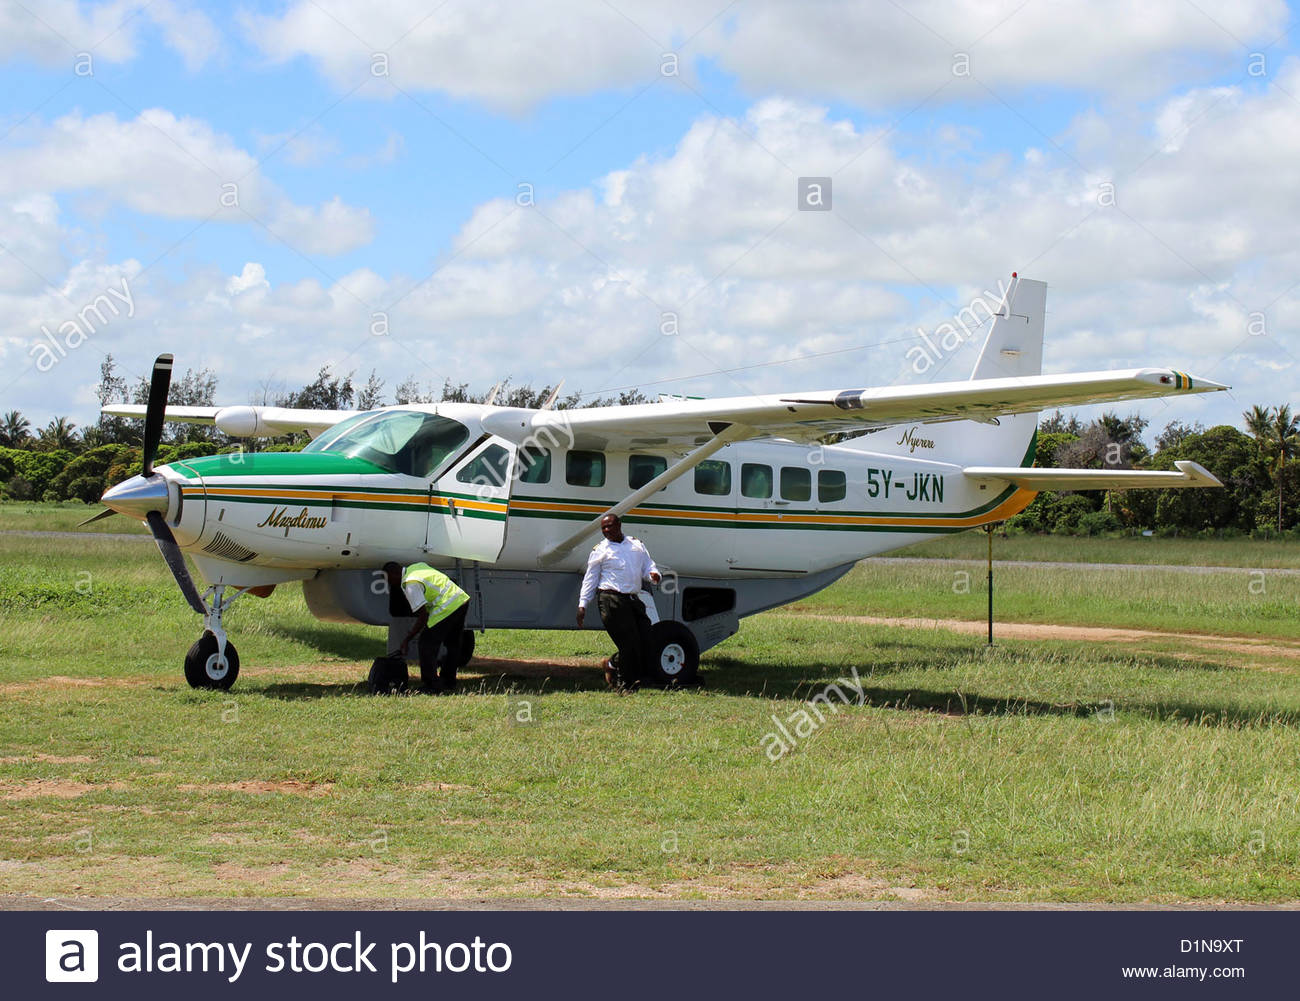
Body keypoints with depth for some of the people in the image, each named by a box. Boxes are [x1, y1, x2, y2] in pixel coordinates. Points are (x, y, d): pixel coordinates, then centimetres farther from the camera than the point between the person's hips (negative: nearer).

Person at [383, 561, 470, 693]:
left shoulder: (410, 584, -11)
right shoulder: (416, 567, 16)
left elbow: (423, 617, -14)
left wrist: (407, 640, -6)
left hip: (448, 607, -10)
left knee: (427, 644, -1)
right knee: (452, 644, 21)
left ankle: (432, 686, 1)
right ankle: (449, 683, 31)